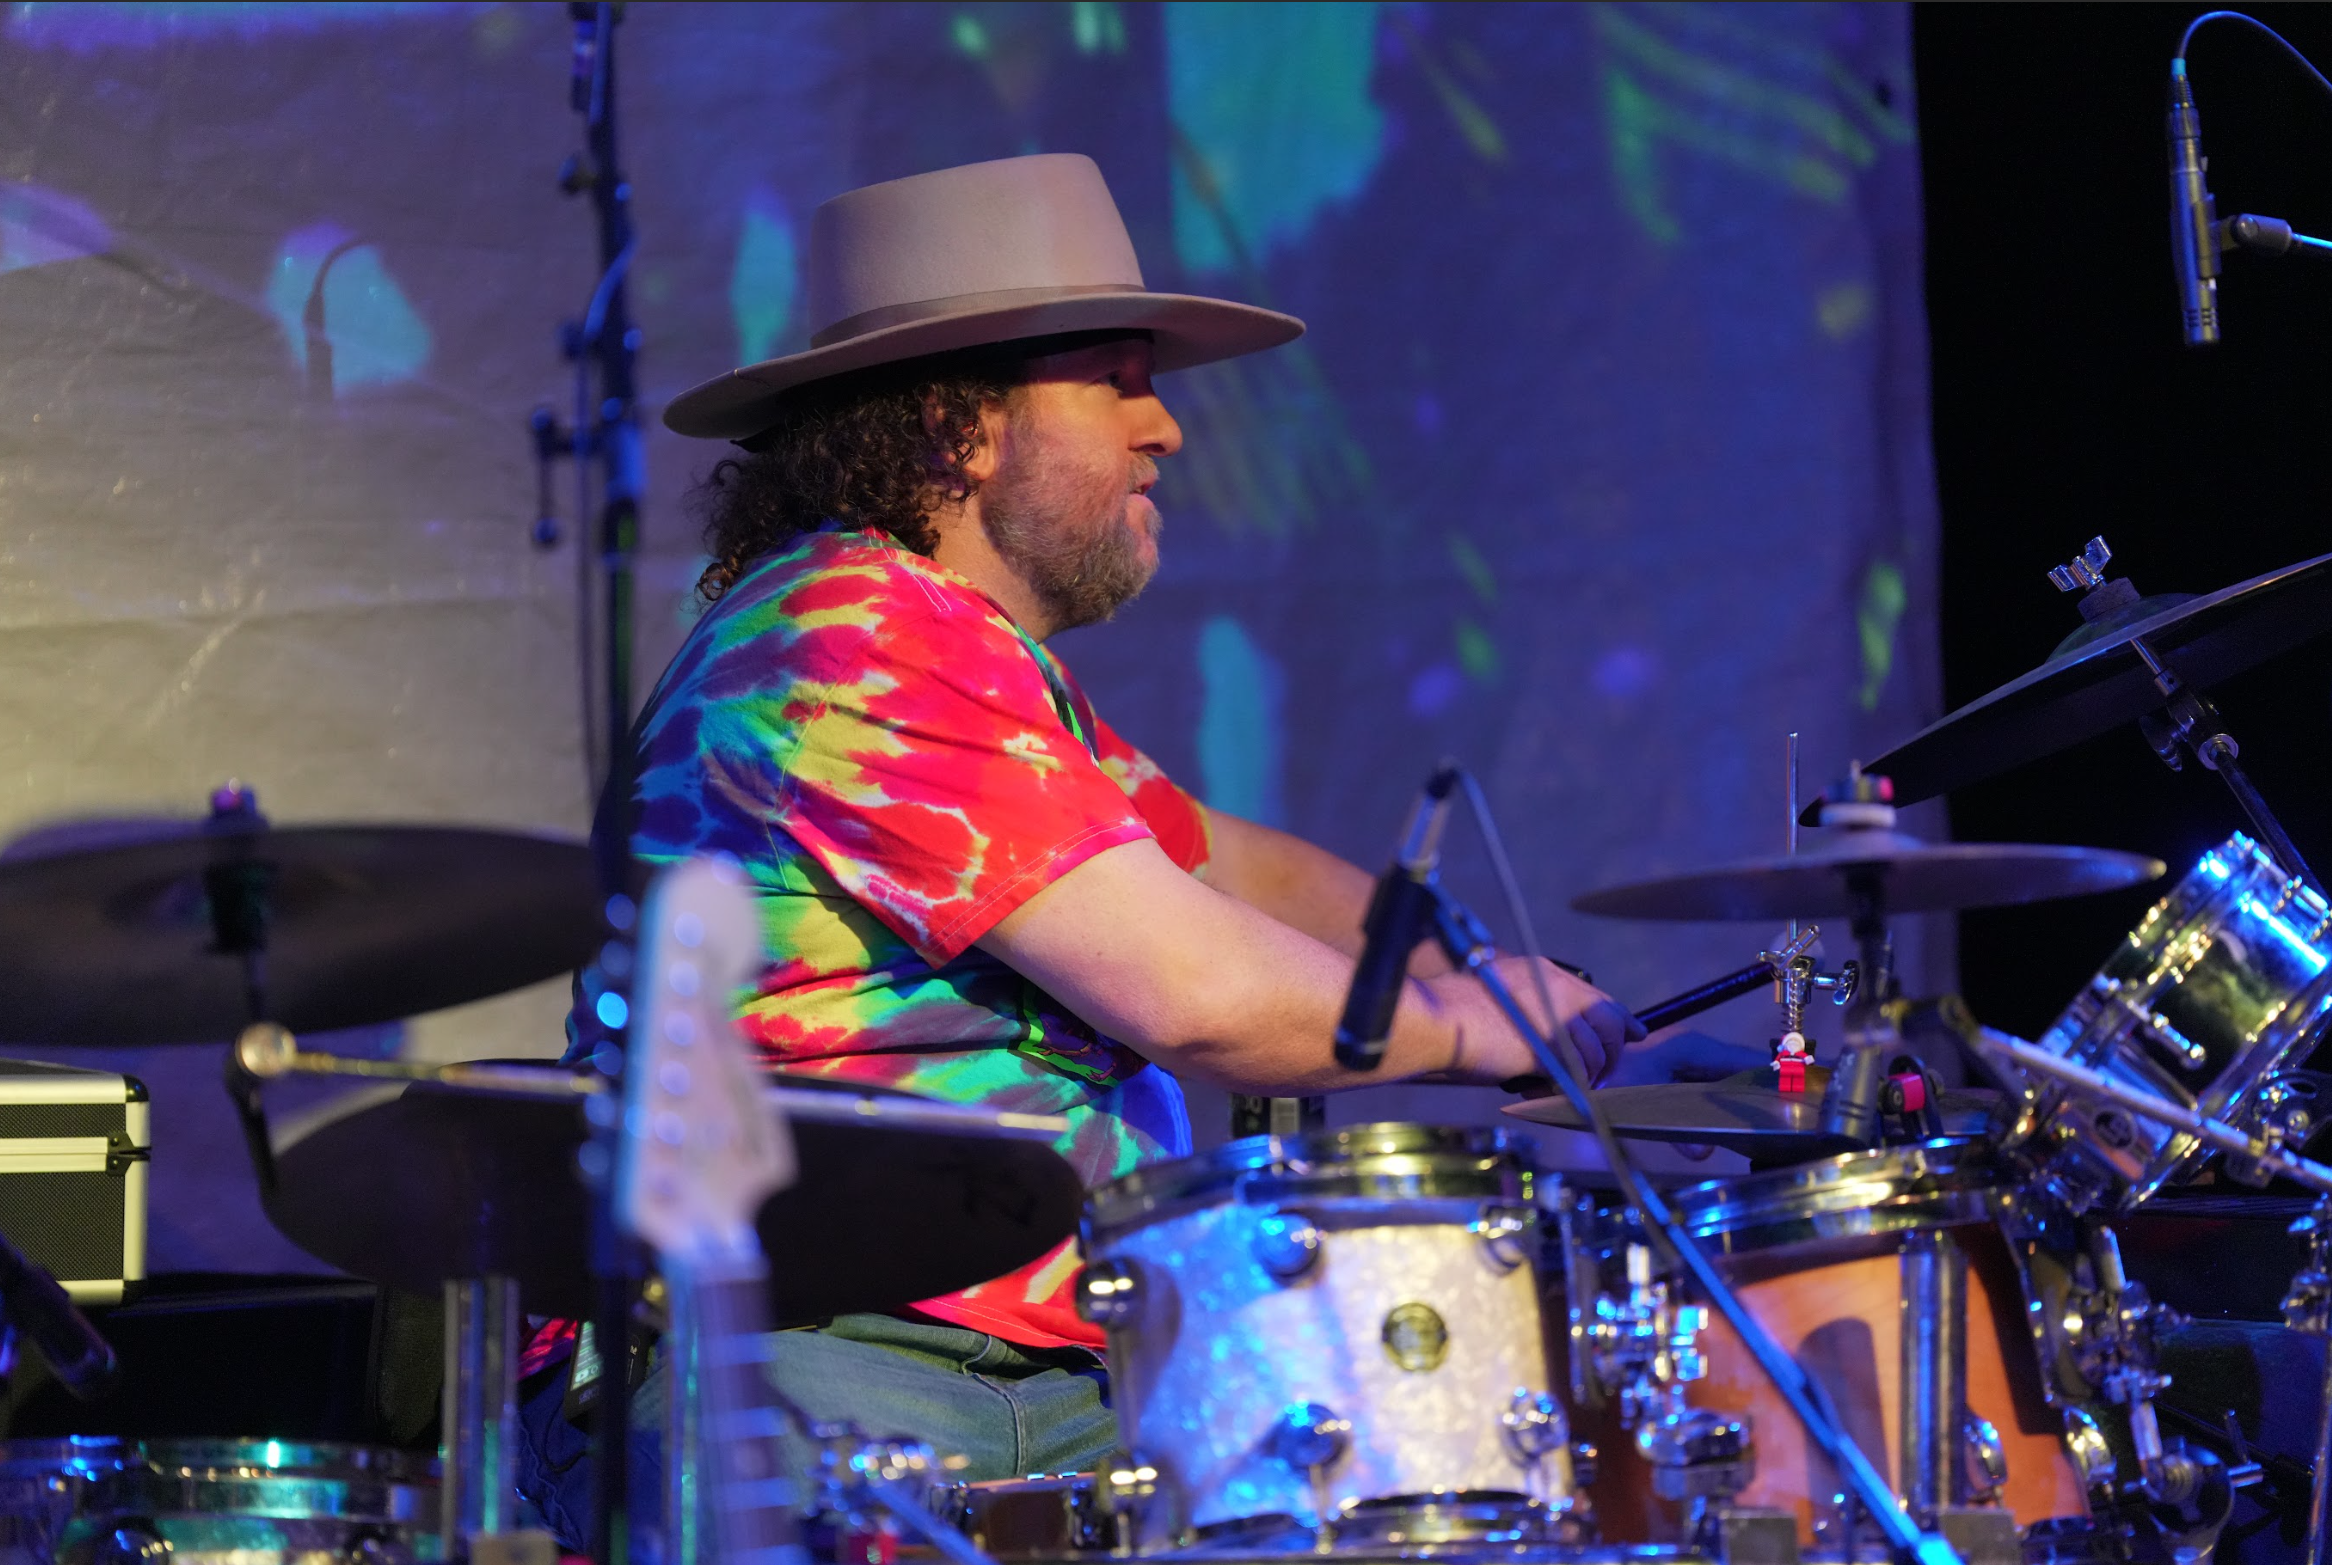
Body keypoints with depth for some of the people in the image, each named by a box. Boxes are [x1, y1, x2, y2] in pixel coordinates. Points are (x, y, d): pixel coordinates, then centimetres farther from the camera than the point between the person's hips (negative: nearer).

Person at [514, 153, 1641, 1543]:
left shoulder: (989, 656, 22)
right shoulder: (857, 642, -13)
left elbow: (1240, 870, 31)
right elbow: (1191, 993, -17)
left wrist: (1529, 993, 16)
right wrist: (1472, 1026, 0)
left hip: (1043, 1376, 10)